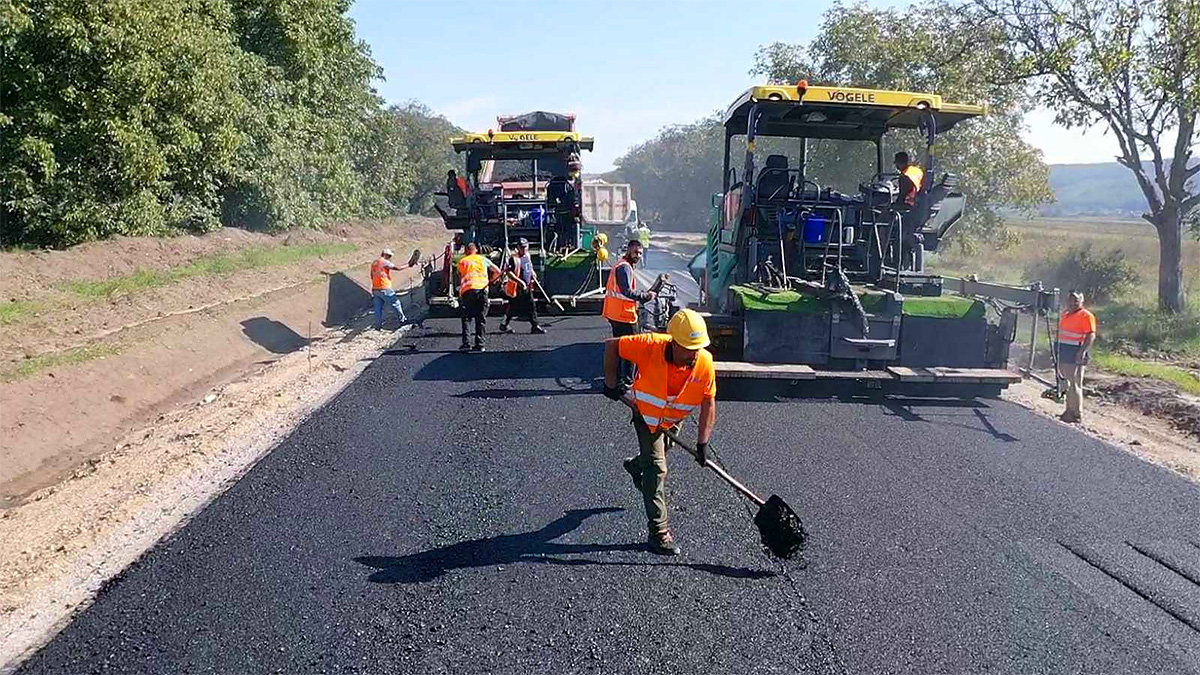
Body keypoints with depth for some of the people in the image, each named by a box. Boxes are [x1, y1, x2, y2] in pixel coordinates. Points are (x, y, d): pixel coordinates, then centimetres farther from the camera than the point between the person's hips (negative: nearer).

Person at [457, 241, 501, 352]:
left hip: (467, 290, 0)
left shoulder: (462, 262, 19)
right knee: (481, 319, 7)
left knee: (466, 318, 10)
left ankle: (466, 343, 0)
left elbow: (460, 278, 17)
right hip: (482, 289, 0)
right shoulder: (483, 259, 19)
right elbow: (497, 272, 16)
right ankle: (479, 345, 3)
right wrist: (490, 281, 28)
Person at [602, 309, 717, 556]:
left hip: (675, 419, 4)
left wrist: (702, 442, -23)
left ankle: (635, 466, 61)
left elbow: (708, 403, -20)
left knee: (660, 454, 26)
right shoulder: (650, 346, -37)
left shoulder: (705, 362, -29)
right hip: (646, 414, -3)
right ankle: (658, 531, 0)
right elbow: (611, 345, -23)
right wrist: (612, 384, -17)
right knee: (656, 469, -9)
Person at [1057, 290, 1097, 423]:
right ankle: (1069, 411, 22)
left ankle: (1077, 414, -3)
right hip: (1064, 352, 9)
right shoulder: (1065, 315, 18)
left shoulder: (1086, 316, -8)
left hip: (1076, 353, -9)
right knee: (1067, 384, 13)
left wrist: (1082, 351, -24)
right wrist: (1058, 351, 24)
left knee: (1075, 384, -8)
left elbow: (1091, 336, -15)